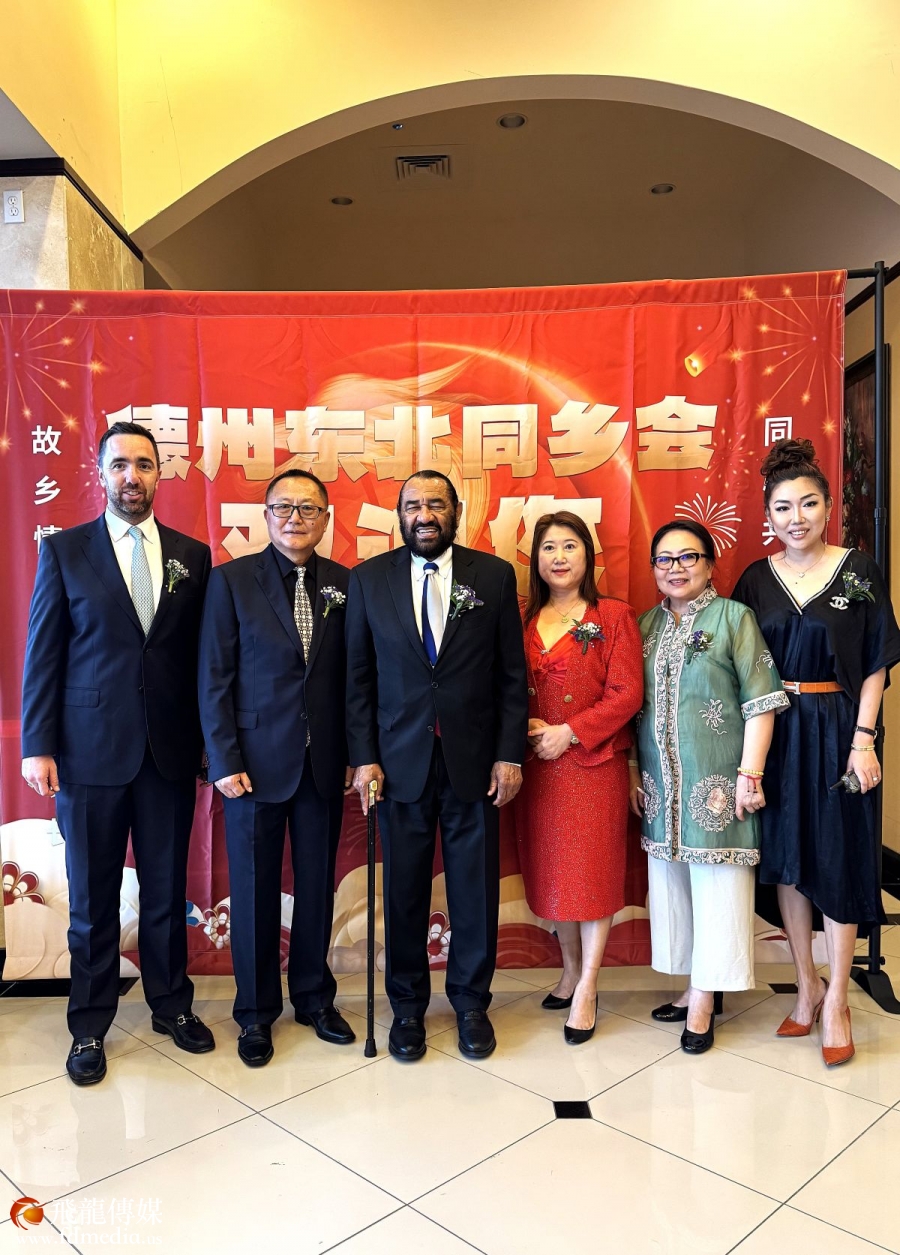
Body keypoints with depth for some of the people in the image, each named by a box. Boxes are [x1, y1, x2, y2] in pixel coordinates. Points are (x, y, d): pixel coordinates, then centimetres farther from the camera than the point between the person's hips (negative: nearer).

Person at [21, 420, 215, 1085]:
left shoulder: (193, 555, 6)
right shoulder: (64, 550, 2)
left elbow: (201, 654, 6)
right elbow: (42, 654, -1)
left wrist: (209, 737, 3)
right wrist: (38, 745, -6)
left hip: (171, 749, 2)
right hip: (90, 748, -1)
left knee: (167, 888, 12)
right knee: (92, 896, 10)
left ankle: (171, 1004, 32)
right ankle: (90, 1026, 27)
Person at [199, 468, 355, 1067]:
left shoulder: (345, 583, 4)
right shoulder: (232, 579, -3)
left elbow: (352, 675, 5)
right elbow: (215, 677, -5)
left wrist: (354, 752, 1)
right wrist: (225, 760, -9)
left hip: (324, 764, 3)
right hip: (257, 760, -2)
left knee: (318, 885, 13)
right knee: (255, 889, 9)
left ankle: (315, 997, 33)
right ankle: (256, 1012, 27)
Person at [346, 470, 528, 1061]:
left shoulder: (495, 575, 1)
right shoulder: (369, 579, 3)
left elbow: (512, 675, 2)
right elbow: (359, 677, 3)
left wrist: (510, 754, -4)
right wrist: (364, 758, -3)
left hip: (474, 760, 0)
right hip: (400, 760, 0)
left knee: (476, 887, 10)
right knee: (405, 889, 10)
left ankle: (471, 1002, 30)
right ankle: (408, 1006, 29)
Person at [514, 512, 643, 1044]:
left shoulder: (614, 616, -4)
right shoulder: (523, 621, 9)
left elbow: (627, 694, -10)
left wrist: (569, 733, -16)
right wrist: (526, 729, -6)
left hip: (594, 761, -4)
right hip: (538, 764, 5)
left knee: (593, 870, 2)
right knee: (551, 869, 13)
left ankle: (587, 989, 14)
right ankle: (571, 970, 31)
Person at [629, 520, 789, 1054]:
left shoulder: (733, 617, -4)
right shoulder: (647, 624, 10)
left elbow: (761, 702, -9)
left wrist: (750, 775, -14)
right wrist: (634, 770, 9)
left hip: (716, 779, -5)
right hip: (662, 780, 5)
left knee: (715, 881, 2)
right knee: (672, 880, 12)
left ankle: (704, 997, 13)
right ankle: (698, 984, 27)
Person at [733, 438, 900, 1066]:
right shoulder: (756, 579, 4)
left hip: (837, 731, -2)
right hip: (775, 732, 3)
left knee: (839, 856, 4)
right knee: (786, 856, 9)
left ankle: (837, 998, 18)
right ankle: (807, 985, 26)